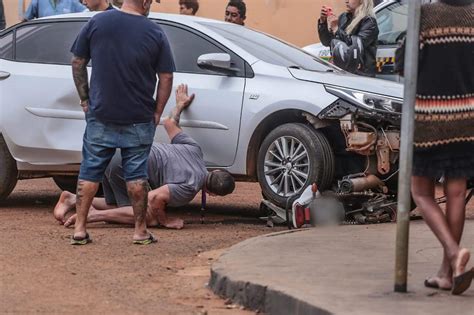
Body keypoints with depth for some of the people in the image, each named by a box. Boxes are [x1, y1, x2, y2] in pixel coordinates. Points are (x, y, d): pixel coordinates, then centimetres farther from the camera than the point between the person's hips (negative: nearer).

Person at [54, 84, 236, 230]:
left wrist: (180, 105, 39)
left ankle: (73, 199, 10)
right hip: (125, 165, -9)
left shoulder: (194, 149, 10)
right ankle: (93, 215, -16)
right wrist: (165, 221, -7)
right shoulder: (190, 188, -13)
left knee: (116, 207, 24)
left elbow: (169, 123, 19)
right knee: (149, 218, -9)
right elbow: (155, 198, -24)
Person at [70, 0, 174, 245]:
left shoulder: (96, 23, -3)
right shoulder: (155, 33, -6)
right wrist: (157, 112, 6)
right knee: (136, 174, 8)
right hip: (138, 120, -1)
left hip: (100, 115, 1)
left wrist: (84, 99, 10)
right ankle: (140, 231, 12)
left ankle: (79, 229, 8)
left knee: (90, 172, 9)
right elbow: (166, 78, -3)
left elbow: (77, 63, 2)